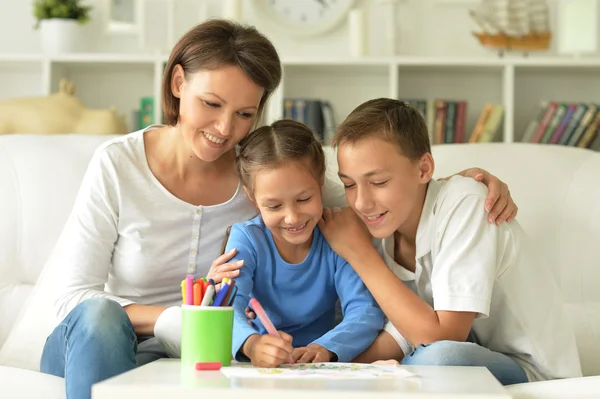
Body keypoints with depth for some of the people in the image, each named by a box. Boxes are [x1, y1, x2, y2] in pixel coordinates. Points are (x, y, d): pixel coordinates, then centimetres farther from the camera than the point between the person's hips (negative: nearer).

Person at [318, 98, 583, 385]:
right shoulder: (386, 226, -2)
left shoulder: (463, 204, -22)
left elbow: (442, 337, -26)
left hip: (534, 372, -5)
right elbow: (403, 335, -6)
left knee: (436, 358, -34)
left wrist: (360, 254, -21)